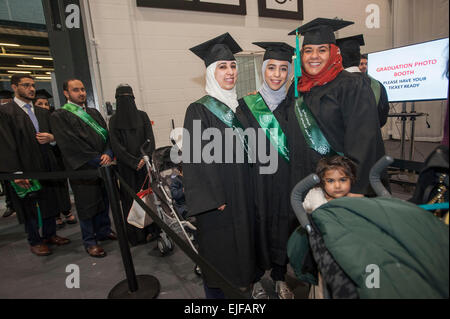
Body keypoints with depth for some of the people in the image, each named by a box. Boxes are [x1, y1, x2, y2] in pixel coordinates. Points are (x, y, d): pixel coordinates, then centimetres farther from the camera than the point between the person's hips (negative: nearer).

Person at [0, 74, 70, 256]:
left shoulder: (42, 113, 12)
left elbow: (55, 135, 18)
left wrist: (51, 137, -7)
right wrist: (16, 173, -19)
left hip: (46, 168, 6)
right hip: (25, 169, -5)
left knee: (49, 202, 13)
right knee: (29, 207, 8)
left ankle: (50, 235, 30)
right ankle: (35, 241, 24)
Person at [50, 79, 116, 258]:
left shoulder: (94, 113, 14)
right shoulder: (60, 116, -5)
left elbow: (106, 134, 7)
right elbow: (70, 144, -14)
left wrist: (108, 154, -12)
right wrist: (97, 160, -16)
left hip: (103, 166, 6)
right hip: (83, 169, -5)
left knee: (104, 201, 14)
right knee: (87, 206, 4)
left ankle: (104, 231, 32)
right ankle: (89, 241, 19)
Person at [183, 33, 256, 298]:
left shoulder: (240, 106, 9)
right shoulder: (199, 110, -10)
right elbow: (197, 158, -14)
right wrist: (213, 199, -19)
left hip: (243, 189, 6)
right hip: (217, 194, -6)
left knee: (243, 239, 16)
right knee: (220, 248, 5)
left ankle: (243, 284, 38)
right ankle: (218, 292, 28)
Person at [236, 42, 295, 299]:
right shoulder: (247, 104, -3)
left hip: (285, 179, 3)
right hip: (257, 178, -2)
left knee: (282, 226, 13)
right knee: (257, 226, 7)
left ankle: (280, 277, 37)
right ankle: (256, 280, 32)